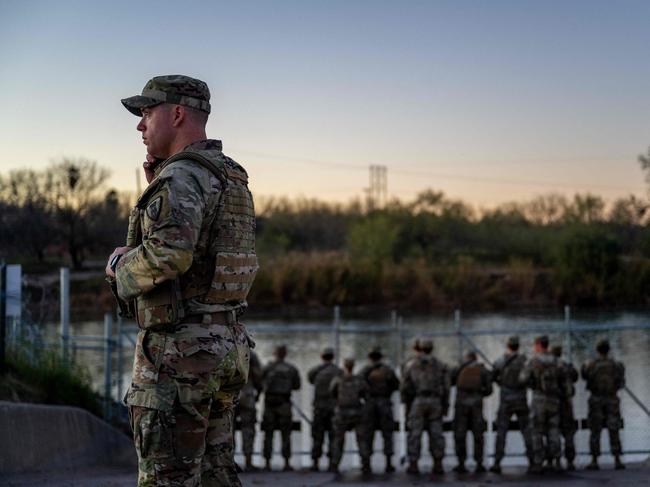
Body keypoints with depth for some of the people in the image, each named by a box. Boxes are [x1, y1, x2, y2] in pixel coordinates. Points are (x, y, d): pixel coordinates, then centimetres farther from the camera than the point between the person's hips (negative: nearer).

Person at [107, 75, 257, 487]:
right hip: (223, 345, 9)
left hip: (178, 350, -9)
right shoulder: (230, 179, 14)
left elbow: (168, 255, -33)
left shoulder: (182, 178, -16)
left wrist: (121, 265, -11)